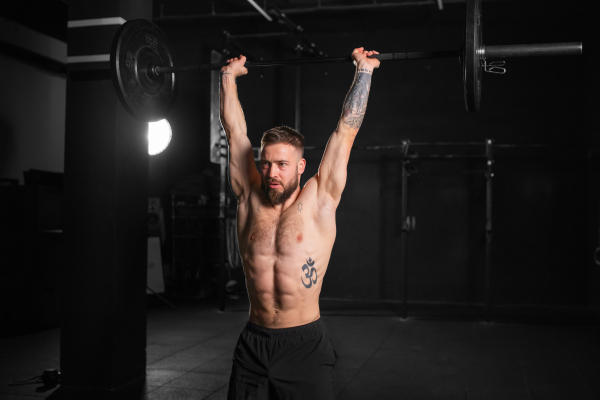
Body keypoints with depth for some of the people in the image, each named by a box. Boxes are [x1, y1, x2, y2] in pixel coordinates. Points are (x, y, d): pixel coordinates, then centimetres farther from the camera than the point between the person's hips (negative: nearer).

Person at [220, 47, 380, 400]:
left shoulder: (318, 201, -5)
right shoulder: (250, 198, 2)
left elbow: (346, 130, -3)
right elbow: (234, 129, 10)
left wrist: (364, 70, 2)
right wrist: (229, 76, 18)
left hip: (305, 346, -3)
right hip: (253, 344, 3)